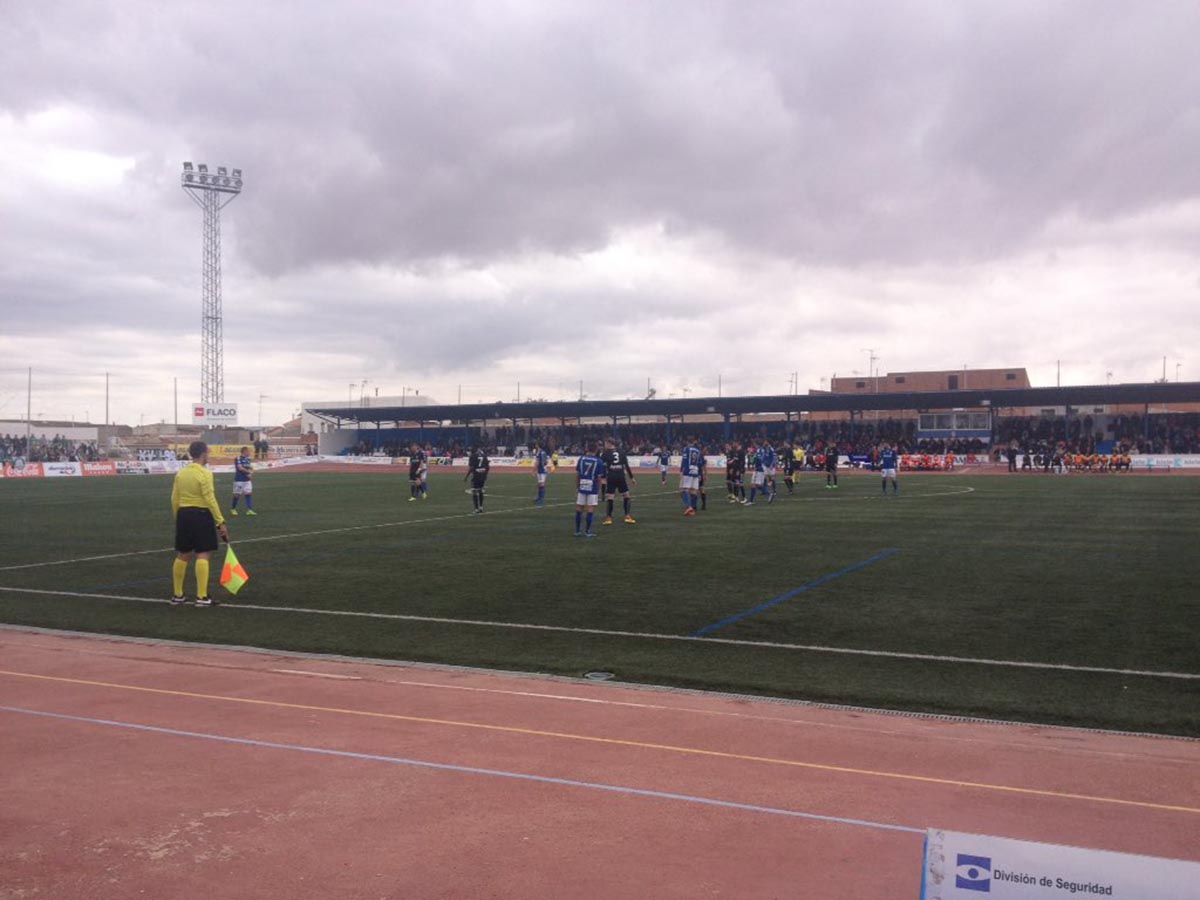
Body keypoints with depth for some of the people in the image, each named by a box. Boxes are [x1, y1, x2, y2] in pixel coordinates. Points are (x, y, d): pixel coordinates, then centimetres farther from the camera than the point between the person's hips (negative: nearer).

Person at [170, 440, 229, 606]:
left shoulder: (180, 473, 8)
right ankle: (202, 597, -4)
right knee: (203, 556, -3)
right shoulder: (205, 473, -13)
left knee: (182, 556, 15)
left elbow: (174, 499, 10)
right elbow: (210, 500, -16)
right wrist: (220, 522, -13)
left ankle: (177, 595, 21)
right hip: (201, 515, -7)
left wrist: (178, 518, 20)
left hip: (184, 515, 7)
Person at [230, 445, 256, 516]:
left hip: (247, 480, 7)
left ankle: (249, 510, -1)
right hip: (239, 480, -7)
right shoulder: (238, 459, -12)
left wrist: (250, 474, -9)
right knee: (237, 494, 2)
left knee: (248, 494, 0)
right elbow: (240, 468, -20)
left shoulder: (248, 459, 11)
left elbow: (251, 468, 13)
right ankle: (232, 509, 20)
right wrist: (249, 471, -8)